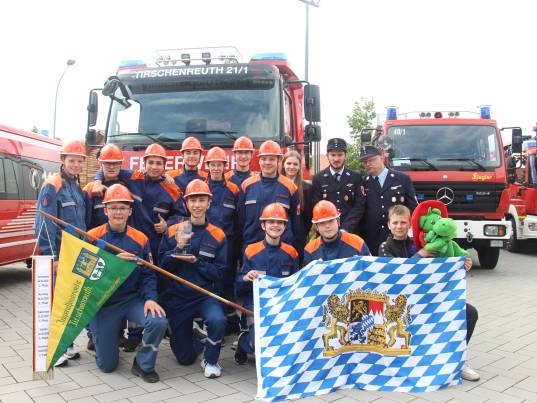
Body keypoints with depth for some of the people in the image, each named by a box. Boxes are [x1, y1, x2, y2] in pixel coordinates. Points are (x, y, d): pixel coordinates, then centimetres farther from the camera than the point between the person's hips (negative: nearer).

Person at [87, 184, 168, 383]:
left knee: (158, 321, -29)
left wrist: (150, 298, -20)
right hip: (102, 303, -1)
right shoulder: (92, 237, -6)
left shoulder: (140, 239, -2)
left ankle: (143, 365, -1)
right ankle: (98, 335, 38)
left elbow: (148, 275, -2)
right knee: (107, 366, 3)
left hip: (132, 299, 1)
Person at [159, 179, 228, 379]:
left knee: (218, 320, -34)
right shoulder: (172, 232, 0)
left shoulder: (217, 235, -4)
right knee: (185, 357, 6)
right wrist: (178, 248, -19)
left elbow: (219, 273, -6)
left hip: (205, 295, -1)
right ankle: (193, 338, 43)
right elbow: (162, 267, -4)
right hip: (177, 297, 1)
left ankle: (211, 360, -4)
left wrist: (197, 262, -20)